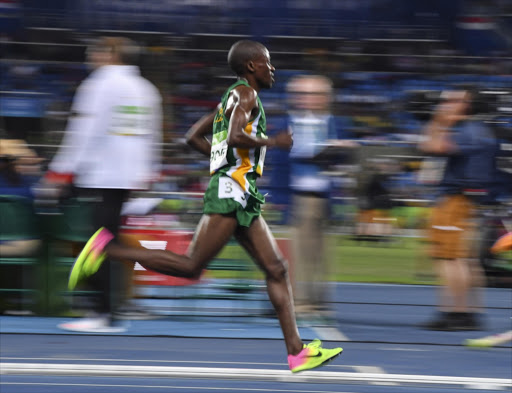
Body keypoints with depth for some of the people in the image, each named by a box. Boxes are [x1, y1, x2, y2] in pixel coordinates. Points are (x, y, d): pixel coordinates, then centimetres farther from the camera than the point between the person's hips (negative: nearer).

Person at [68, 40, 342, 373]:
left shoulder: (231, 99, 23)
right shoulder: (245, 94, -5)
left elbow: (194, 136, 25)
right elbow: (235, 136, -23)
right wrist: (273, 142, -10)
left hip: (244, 201, 10)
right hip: (230, 192, -10)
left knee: (277, 269, 4)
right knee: (191, 267, -12)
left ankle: (297, 352, 0)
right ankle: (107, 248, -8)